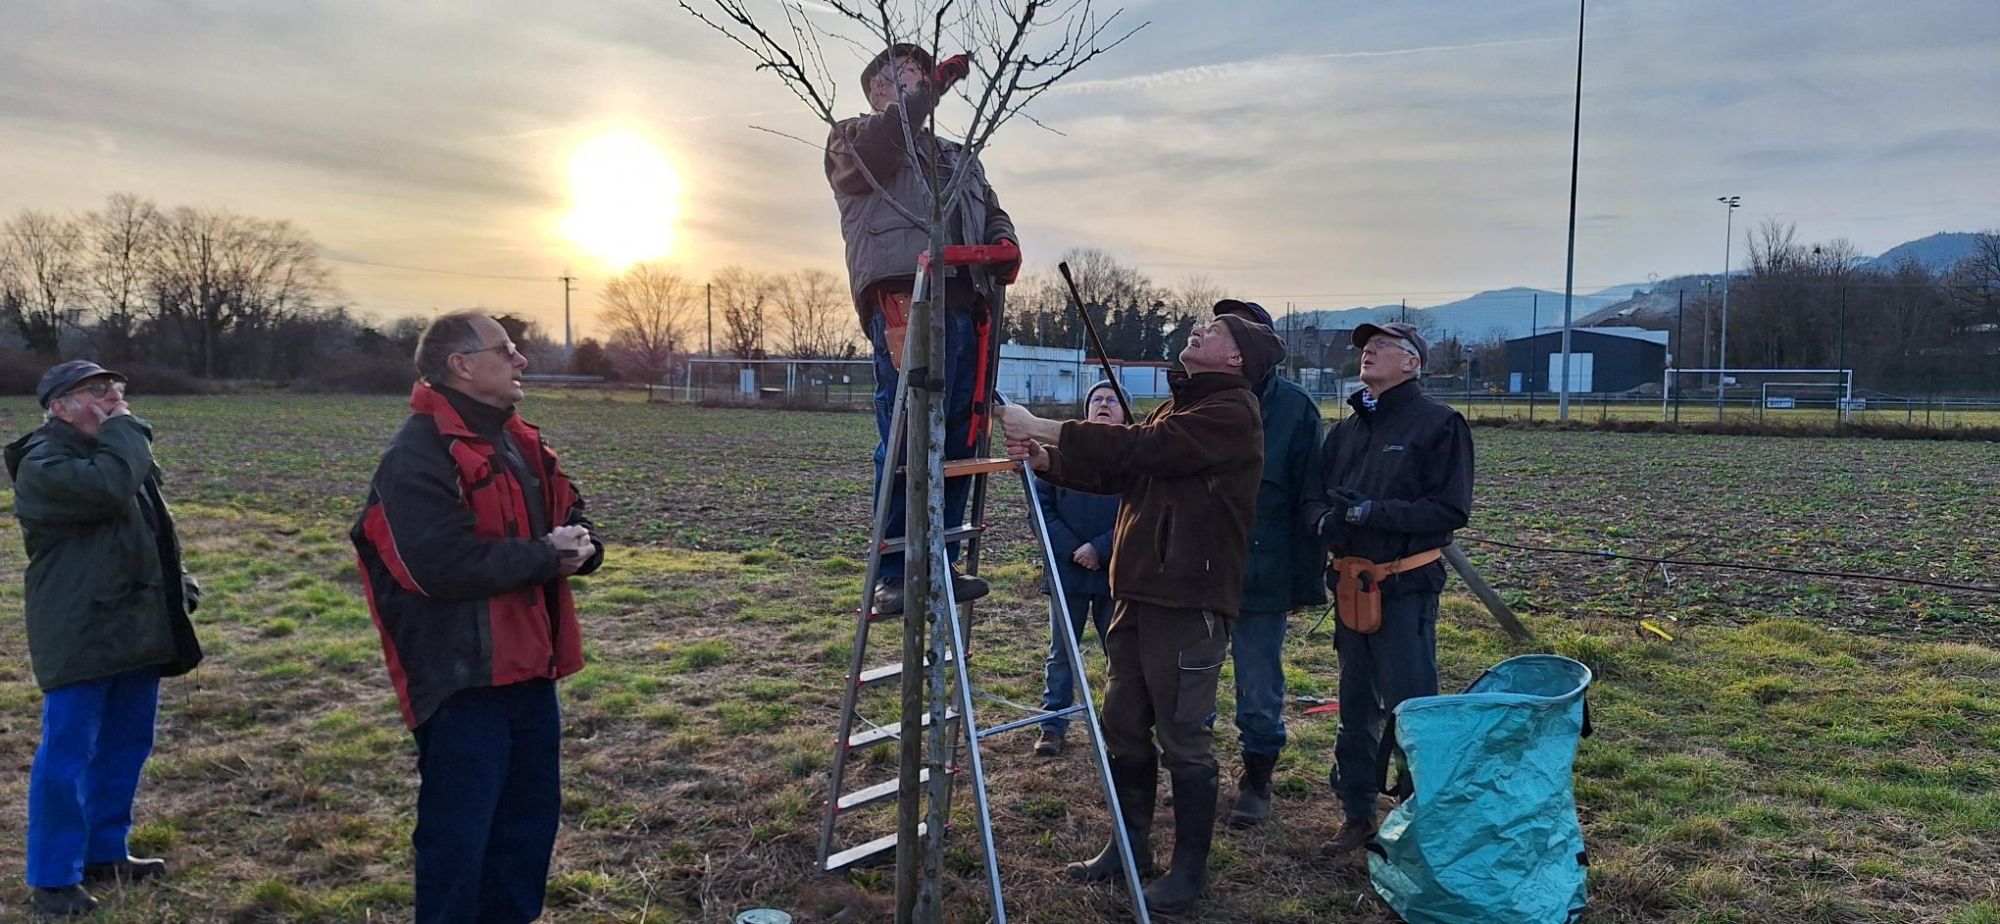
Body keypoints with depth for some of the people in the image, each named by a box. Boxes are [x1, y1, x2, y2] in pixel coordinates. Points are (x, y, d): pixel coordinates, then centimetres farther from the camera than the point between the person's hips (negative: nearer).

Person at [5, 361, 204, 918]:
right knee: (67, 755, -3)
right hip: (79, 635, -9)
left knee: (126, 745, 15)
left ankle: (104, 852, 28)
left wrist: (177, 586, 16)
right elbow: (108, 488, -31)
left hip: (137, 626, 9)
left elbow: (154, 530, 23)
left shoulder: (116, 451, 16)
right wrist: (124, 427, -17)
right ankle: (53, 879, 7)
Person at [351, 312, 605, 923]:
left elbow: (569, 514, 20)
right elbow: (446, 565, -27)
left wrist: (581, 546, -5)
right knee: (457, 835, 1)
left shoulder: (520, 443, 12)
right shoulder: (418, 456, -17)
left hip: (528, 670, 9)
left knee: (531, 821, 19)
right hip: (460, 679, -9)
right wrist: (547, 554, -16)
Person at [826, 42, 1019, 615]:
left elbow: (994, 214, 27)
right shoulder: (852, 139, 17)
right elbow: (880, 144, -7)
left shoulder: (959, 159, 34)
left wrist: (1003, 243, 3)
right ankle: (895, 576, -10)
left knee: (959, 441, 3)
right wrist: (935, 85, -4)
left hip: (966, 307, 7)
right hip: (904, 301, -6)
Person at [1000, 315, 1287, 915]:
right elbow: (1116, 469, 12)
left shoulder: (1232, 413, -10)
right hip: (1137, 591, 9)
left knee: (1184, 739, -1)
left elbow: (1138, 448, -21)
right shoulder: (1180, 406, 20)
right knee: (1123, 727, 13)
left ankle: (1190, 870, 13)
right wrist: (1046, 459, -5)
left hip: (1189, 601, -9)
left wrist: (1045, 429, -18)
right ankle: (1130, 847, 27)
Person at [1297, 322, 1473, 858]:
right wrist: (1324, 519, -12)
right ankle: (1358, 816, 25)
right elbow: (1311, 499, 12)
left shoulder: (1439, 424, -5)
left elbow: (1451, 509, -13)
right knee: (1356, 708, 14)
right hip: (1351, 586, 7)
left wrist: (1371, 512, -21)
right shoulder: (1345, 430, 16)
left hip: (1406, 588, -7)